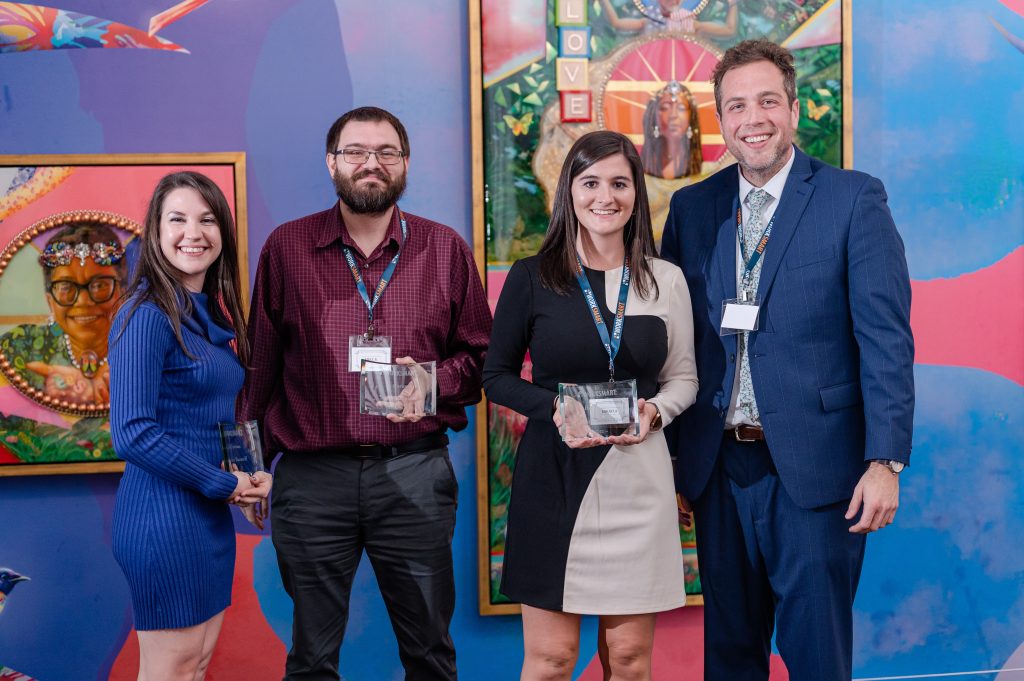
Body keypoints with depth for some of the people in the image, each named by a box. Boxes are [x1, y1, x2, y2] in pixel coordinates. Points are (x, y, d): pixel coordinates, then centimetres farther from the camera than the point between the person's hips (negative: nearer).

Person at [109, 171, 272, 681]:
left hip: (210, 512, 8)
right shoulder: (147, 314, -14)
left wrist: (245, 483, -1)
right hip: (164, 511, -8)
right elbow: (132, 433, -21)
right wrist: (226, 484, -12)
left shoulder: (212, 314, 11)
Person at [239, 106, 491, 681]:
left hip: (415, 475, 0)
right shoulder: (286, 248, 5)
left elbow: (480, 355, 9)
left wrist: (435, 380, -10)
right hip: (312, 477, 0)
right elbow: (262, 363, 7)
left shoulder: (445, 249, 6)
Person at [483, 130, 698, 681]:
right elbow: (497, 376, 4)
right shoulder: (532, 277, -1)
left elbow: (683, 377, 12)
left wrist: (656, 411, -9)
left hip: (639, 476, 2)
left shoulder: (666, 279, 5)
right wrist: (553, 408, -14)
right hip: (553, 474, -2)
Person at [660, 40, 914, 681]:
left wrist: (886, 461, -14)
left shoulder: (855, 199, -4)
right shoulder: (692, 207, 7)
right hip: (717, 468, 4)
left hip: (814, 467, -4)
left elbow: (886, 338, -8)